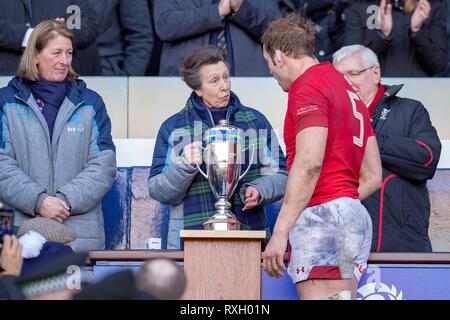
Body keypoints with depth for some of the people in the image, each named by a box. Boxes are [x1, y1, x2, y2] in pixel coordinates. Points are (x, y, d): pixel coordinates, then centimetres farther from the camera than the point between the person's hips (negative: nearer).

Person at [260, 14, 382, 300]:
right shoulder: (349, 92, 24)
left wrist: (280, 232, -18)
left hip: (322, 215, -9)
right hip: (355, 219, 9)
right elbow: (373, 176, 23)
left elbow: (309, 162, -18)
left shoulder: (307, 87, -5)